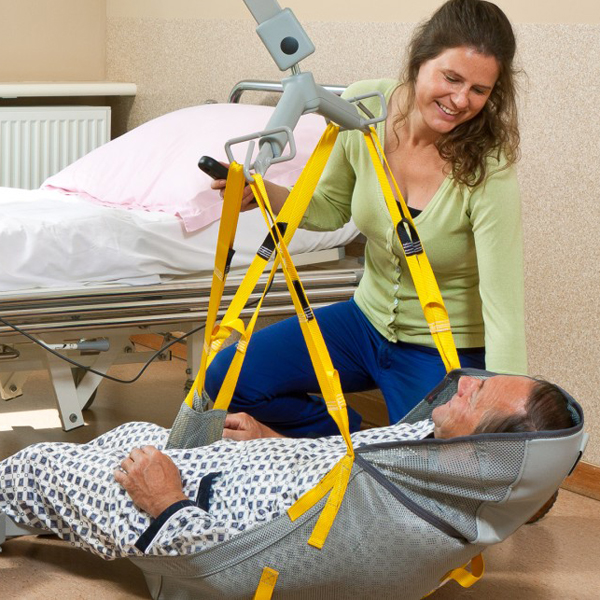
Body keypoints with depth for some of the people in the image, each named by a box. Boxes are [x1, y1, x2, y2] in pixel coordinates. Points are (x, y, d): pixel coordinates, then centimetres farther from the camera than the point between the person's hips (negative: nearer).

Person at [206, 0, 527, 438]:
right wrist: (261, 194, -13)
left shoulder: (489, 172, -28)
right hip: (369, 318, 5)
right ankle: (360, 445, 12)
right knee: (230, 376, -7)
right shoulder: (363, 107, -13)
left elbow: (504, 311, -31)